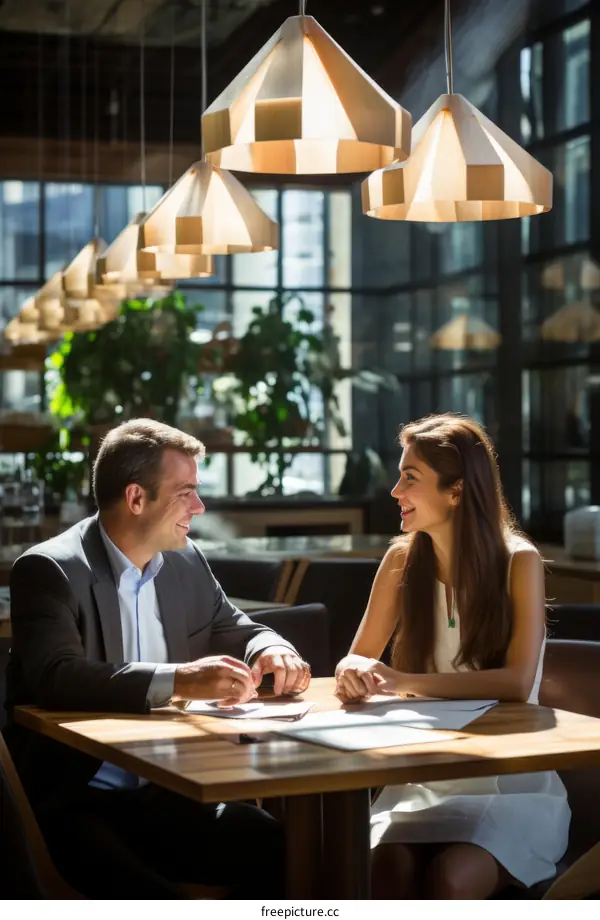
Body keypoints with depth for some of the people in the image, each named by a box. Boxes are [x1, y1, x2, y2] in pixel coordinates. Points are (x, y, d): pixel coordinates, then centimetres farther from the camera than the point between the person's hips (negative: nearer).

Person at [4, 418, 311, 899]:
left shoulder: (184, 560, 10)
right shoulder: (49, 569, -11)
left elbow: (233, 629, 22)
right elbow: (58, 678, -26)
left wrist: (272, 652, -4)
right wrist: (178, 680, -38)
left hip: (167, 792, 6)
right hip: (76, 803, -6)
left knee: (284, 851, -16)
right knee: (152, 898, -32)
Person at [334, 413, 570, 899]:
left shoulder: (519, 562, -9)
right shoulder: (402, 560, 2)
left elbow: (517, 681, -19)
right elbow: (358, 658, 6)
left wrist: (406, 682, -26)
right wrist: (355, 673, -20)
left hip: (510, 780, -3)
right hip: (425, 775, 3)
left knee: (449, 880, -31)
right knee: (390, 870, -29)